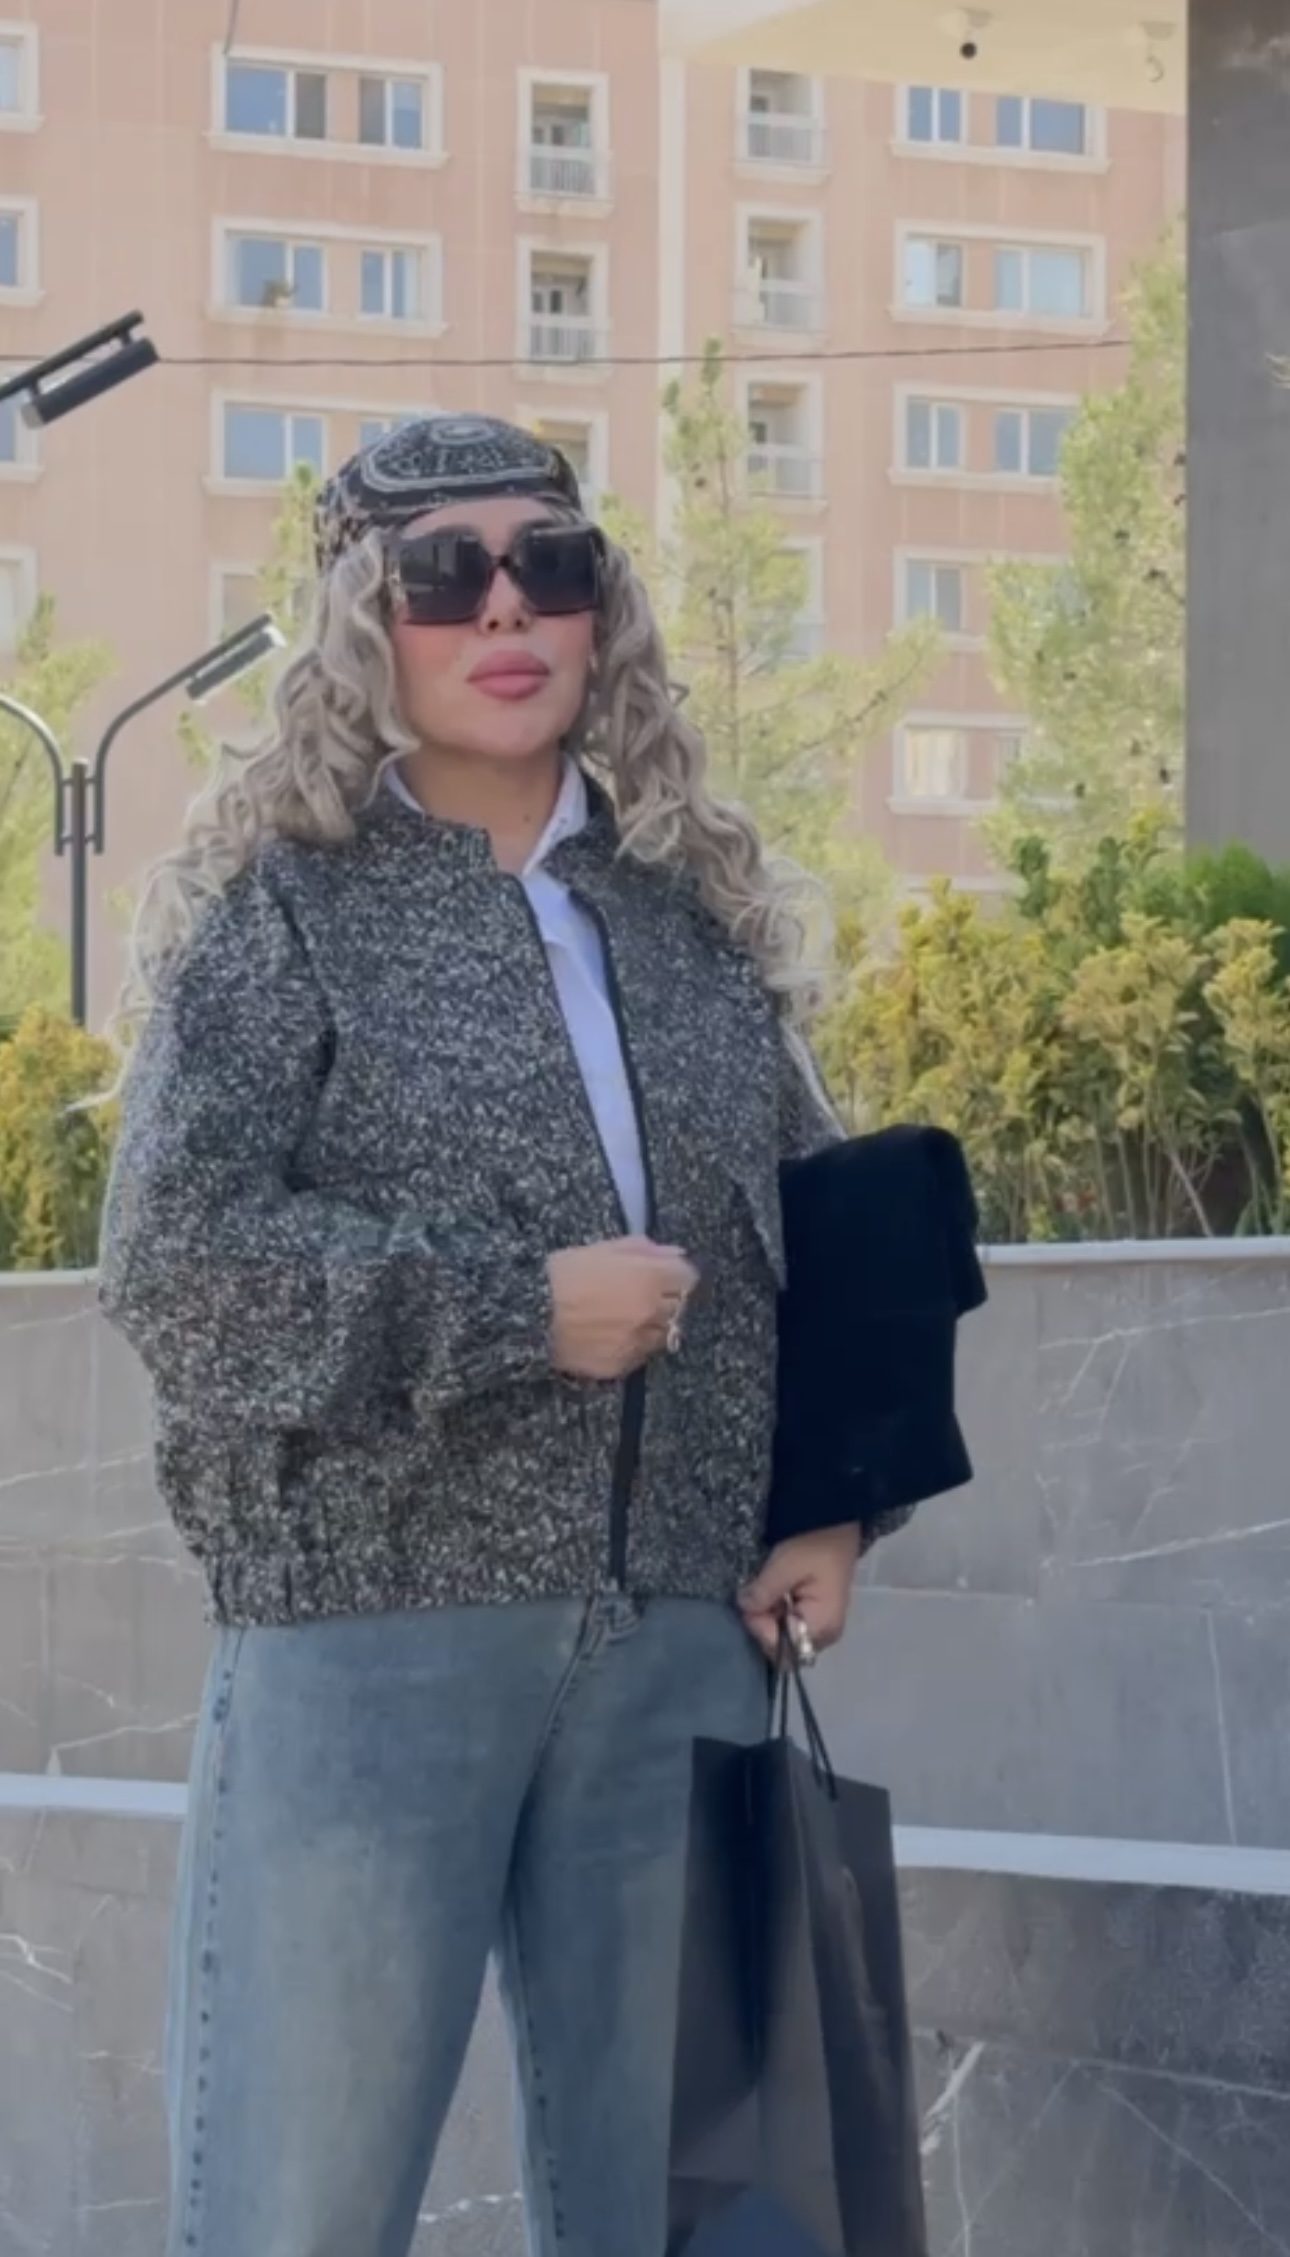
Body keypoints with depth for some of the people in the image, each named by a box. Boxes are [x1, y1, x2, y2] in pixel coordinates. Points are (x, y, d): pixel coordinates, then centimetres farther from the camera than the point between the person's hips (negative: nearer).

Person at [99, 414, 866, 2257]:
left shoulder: (696, 912, 13)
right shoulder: (287, 908, 0)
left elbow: (822, 1222, 20)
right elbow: (173, 1260, -10)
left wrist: (830, 1502, 5)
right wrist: (523, 1312, -14)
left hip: (679, 1640, 5)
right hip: (370, 1624, -4)